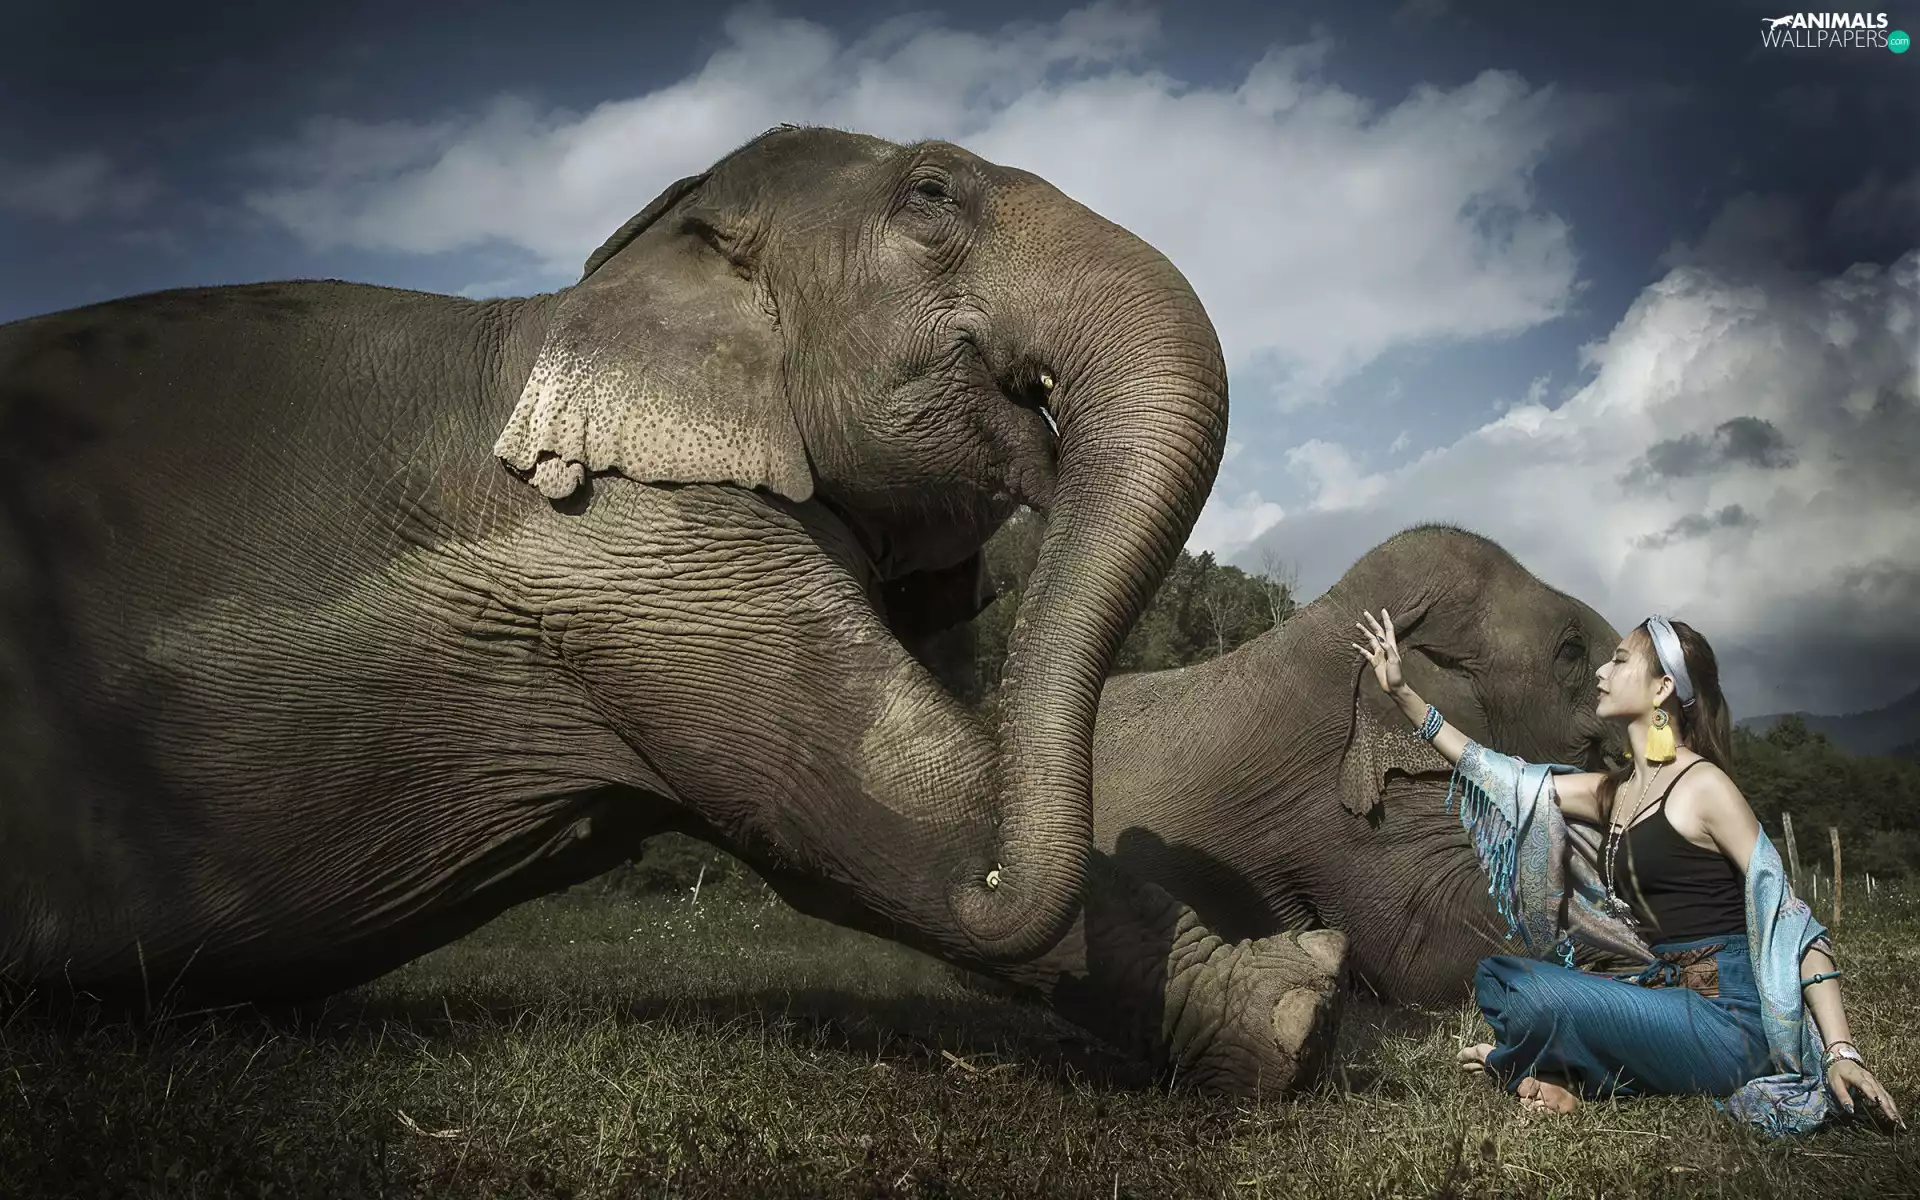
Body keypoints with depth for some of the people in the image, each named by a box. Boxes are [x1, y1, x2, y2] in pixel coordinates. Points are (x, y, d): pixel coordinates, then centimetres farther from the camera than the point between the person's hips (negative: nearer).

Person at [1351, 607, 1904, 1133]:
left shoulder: (1702, 785, -12)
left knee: (1537, 995, -23)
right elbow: (1506, 777, 15)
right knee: (1497, 975, 13)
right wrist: (1403, 693, 14)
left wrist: (1842, 1052, -23)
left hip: (1729, 1017, -8)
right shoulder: (1612, 793, 11)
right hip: (1666, 992, 8)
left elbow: (1785, 914, -15)